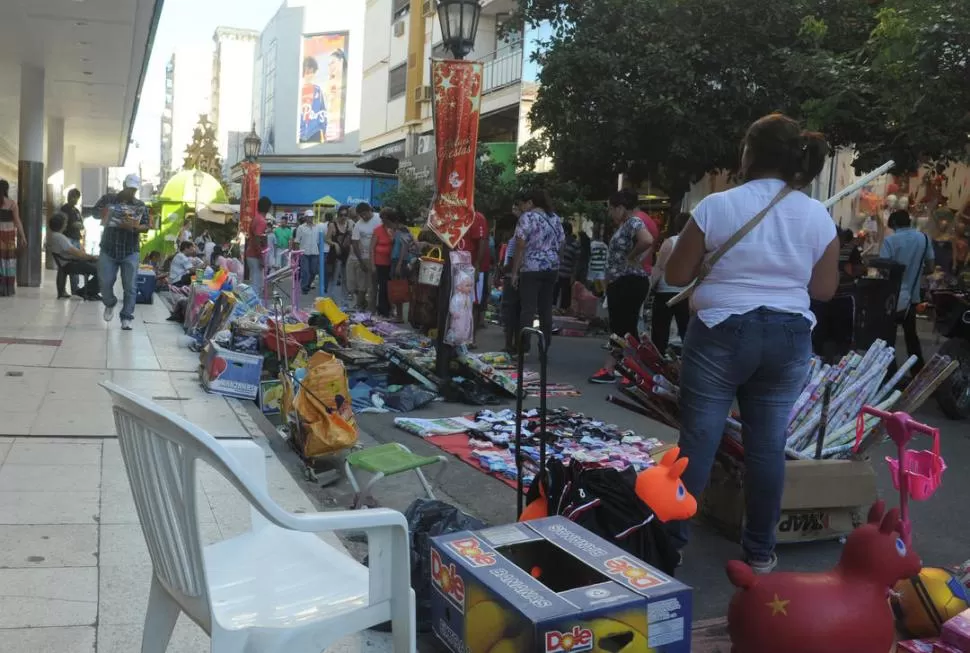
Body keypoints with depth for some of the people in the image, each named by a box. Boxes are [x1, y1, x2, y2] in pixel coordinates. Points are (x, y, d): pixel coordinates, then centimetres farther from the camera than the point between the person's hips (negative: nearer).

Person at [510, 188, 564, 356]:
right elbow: (560, 244, 14)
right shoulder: (555, 218, 13)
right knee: (546, 309, 7)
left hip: (531, 268, -6)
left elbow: (520, 247, -10)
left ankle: (523, 349, -8)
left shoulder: (527, 217, -6)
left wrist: (514, 272, -7)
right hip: (552, 268, 6)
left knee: (527, 309, -5)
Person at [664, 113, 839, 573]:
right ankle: (759, 550, 19)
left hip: (720, 334, -2)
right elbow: (825, 289, 5)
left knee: (698, 440, 5)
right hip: (788, 339, 3)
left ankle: (672, 540, 15)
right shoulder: (818, 216, 0)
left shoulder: (716, 206, -7)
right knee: (768, 444, 9)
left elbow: (676, 275, -3)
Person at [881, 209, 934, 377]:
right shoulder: (924, 238, 2)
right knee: (911, 335, 19)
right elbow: (930, 268, 6)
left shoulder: (890, 240, -13)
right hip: (912, 296, 5)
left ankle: (891, 375, 2)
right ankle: (919, 372, 25)